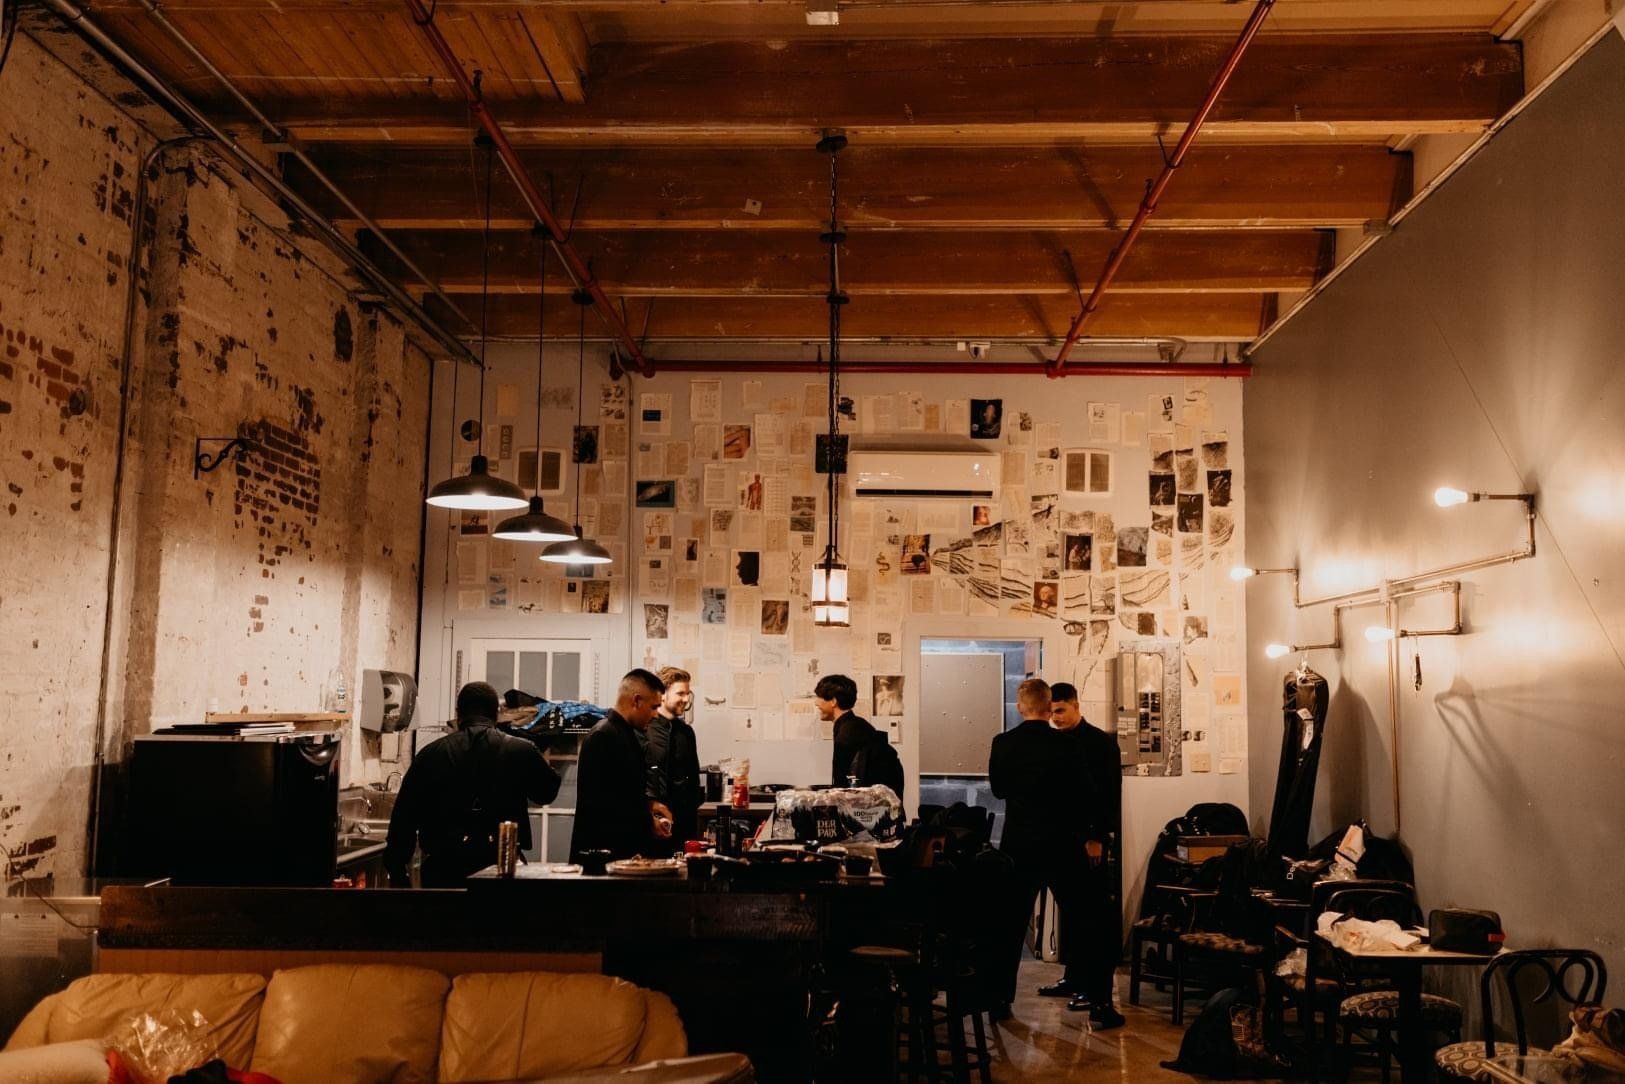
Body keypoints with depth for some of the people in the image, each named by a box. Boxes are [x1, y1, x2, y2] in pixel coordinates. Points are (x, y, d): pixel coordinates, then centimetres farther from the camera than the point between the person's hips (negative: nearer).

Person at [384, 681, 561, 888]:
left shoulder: (431, 754, 2)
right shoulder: (522, 752, 1)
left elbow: (404, 816, 3)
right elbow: (547, 791, 19)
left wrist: (397, 873, 10)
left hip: (443, 869, 0)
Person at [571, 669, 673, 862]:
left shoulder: (626, 735, 13)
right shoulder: (602, 737, -17)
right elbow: (600, 801, -24)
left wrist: (648, 805, 8)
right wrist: (647, 823, -16)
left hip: (624, 849, 10)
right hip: (602, 851, -10)